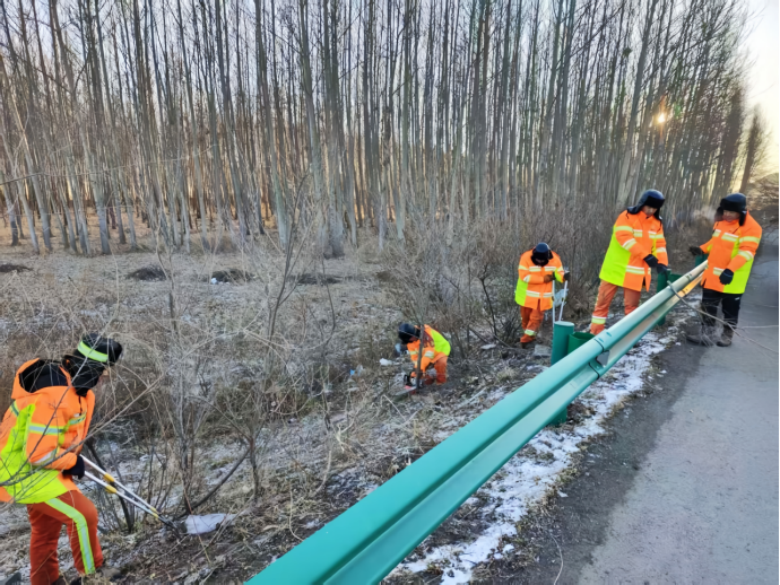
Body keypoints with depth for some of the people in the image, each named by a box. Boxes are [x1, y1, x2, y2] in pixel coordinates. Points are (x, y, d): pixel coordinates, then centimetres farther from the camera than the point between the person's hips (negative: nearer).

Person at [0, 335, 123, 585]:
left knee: (47, 528, 22)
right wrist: (73, 461, -14)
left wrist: (72, 456, 2)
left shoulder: (66, 377, -4)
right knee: (83, 515, -8)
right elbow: (39, 454, -31)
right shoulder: (54, 396, -35)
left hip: (38, 467, 10)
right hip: (26, 472, -9)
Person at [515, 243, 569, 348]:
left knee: (536, 318, -3)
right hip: (527, 294, -1)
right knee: (526, 317, 12)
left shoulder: (555, 259, -11)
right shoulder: (526, 257, -20)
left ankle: (527, 339, 8)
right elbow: (524, 276, -24)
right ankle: (530, 337, 34)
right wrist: (543, 279, -24)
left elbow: (558, 273, -5)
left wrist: (563, 276, -29)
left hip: (543, 296, 1)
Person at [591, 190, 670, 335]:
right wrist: (646, 255, -29)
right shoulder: (627, 217, -9)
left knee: (632, 305, 8)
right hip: (617, 267, -4)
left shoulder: (657, 223, 8)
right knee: (603, 301, 2)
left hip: (636, 271, 4)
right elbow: (624, 237, -22)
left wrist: (662, 262, -13)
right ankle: (595, 333, 11)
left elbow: (659, 244, 6)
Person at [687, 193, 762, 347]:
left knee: (730, 310, 10)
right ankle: (707, 335, 18)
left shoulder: (751, 228, -16)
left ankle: (727, 336, 26)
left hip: (732, 278, -7)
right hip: (713, 275, 7)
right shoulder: (721, 221, 7)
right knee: (708, 307, 10)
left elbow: (746, 252, -25)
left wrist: (730, 270, -35)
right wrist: (702, 249, 8)